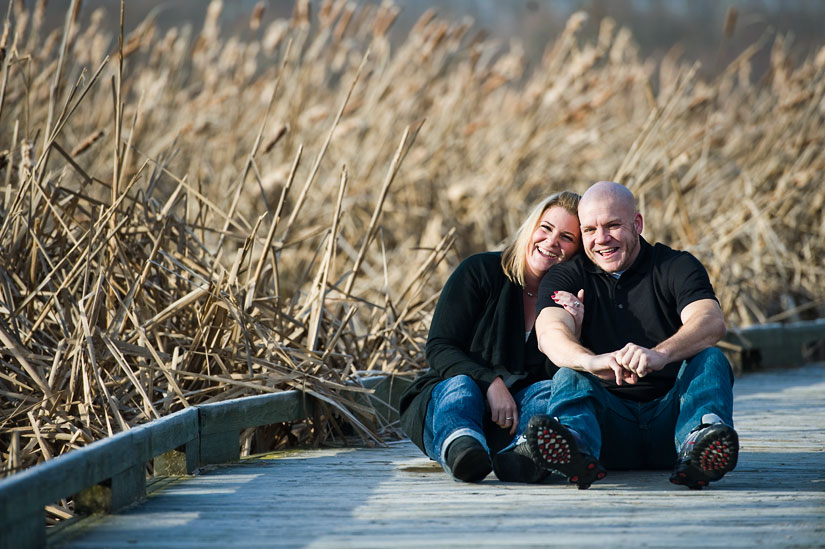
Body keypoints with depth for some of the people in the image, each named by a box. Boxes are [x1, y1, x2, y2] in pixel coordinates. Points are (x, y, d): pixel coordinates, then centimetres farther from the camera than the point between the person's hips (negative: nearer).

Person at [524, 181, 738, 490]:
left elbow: (711, 323, -17)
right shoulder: (566, 278, 9)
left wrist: (659, 354, -39)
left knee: (710, 359, -24)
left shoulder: (676, 267, 5)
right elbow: (550, 334, -14)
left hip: (669, 416, 0)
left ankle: (698, 443, -55)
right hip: (609, 422, 1)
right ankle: (575, 446, -59)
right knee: (569, 376, -24)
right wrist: (591, 361, -39)